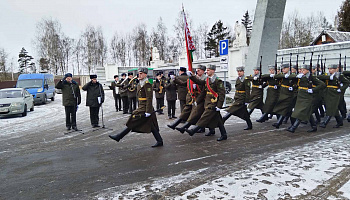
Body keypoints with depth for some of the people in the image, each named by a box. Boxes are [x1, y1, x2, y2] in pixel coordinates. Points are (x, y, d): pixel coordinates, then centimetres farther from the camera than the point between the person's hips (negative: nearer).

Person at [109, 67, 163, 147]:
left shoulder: (147, 84, -14)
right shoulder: (140, 84, 16)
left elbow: (149, 99, -19)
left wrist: (148, 111, -22)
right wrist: (139, 108, 22)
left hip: (144, 109, -10)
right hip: (141, 107, 10)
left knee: (133, 122, -4)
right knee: (152, 126, 11)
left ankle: (118, 137, 4)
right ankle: (159, 141, 17)